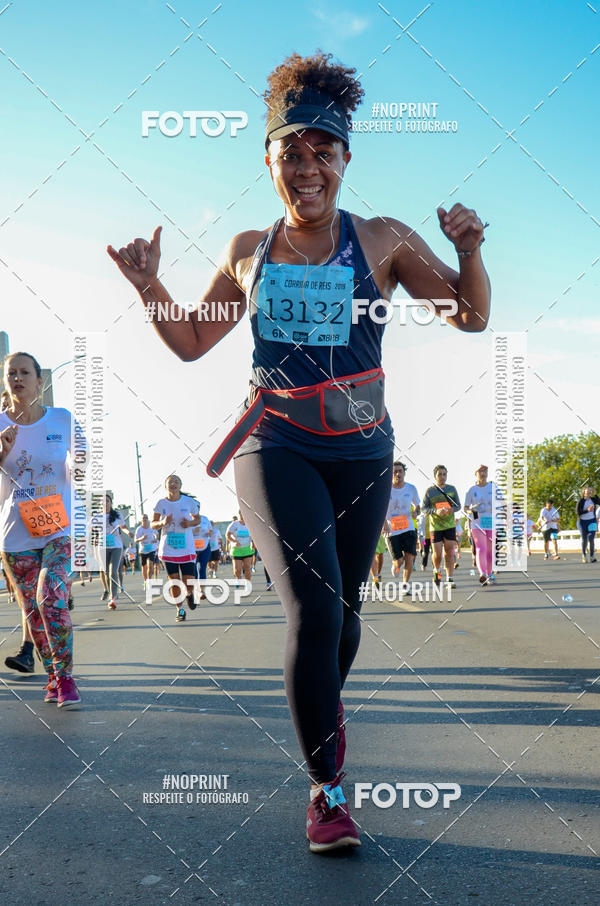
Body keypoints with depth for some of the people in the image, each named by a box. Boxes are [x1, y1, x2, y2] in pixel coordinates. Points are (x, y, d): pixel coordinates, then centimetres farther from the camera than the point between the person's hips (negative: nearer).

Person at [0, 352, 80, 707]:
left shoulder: (62, 420, 1)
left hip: (57, 527, -2)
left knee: (51, 598, -20)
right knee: (32, 610, 7)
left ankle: (65, 677, -7)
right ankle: (53, 677, 22)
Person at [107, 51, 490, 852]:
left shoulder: (382, 240, 0)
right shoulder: (248, 252, 5)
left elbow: (471, 316, 1)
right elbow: (191, 342, 15)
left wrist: (468, 250, -17)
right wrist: (148, 286, 0)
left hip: (361, 453, 1)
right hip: (276, 448, -1)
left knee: (344, 607, 12)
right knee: (314, 608, -17)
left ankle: (324, 708, 47)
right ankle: (327, 789, -2)